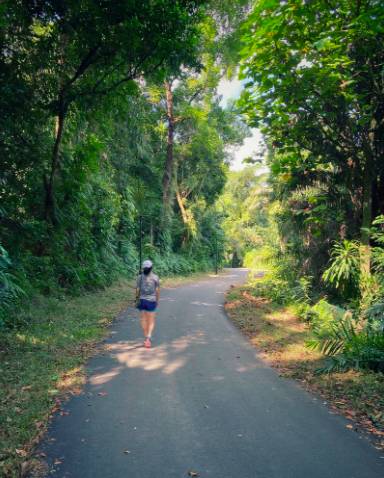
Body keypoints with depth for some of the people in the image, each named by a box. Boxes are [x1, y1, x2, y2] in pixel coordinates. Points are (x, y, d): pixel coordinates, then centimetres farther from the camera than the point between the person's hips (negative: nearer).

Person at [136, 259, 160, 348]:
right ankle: (148, 338, -17)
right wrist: (157, 301, 8)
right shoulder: (155, 277, -7)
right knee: (151, 321, 3)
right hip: (151, 301, -1)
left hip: (142, 300, 2)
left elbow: (137, 289, -2)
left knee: (143, 319, 15)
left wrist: (137, 298, 11)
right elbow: (157, 291, -5)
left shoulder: (140, 277, -4)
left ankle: (146, 337, 20)